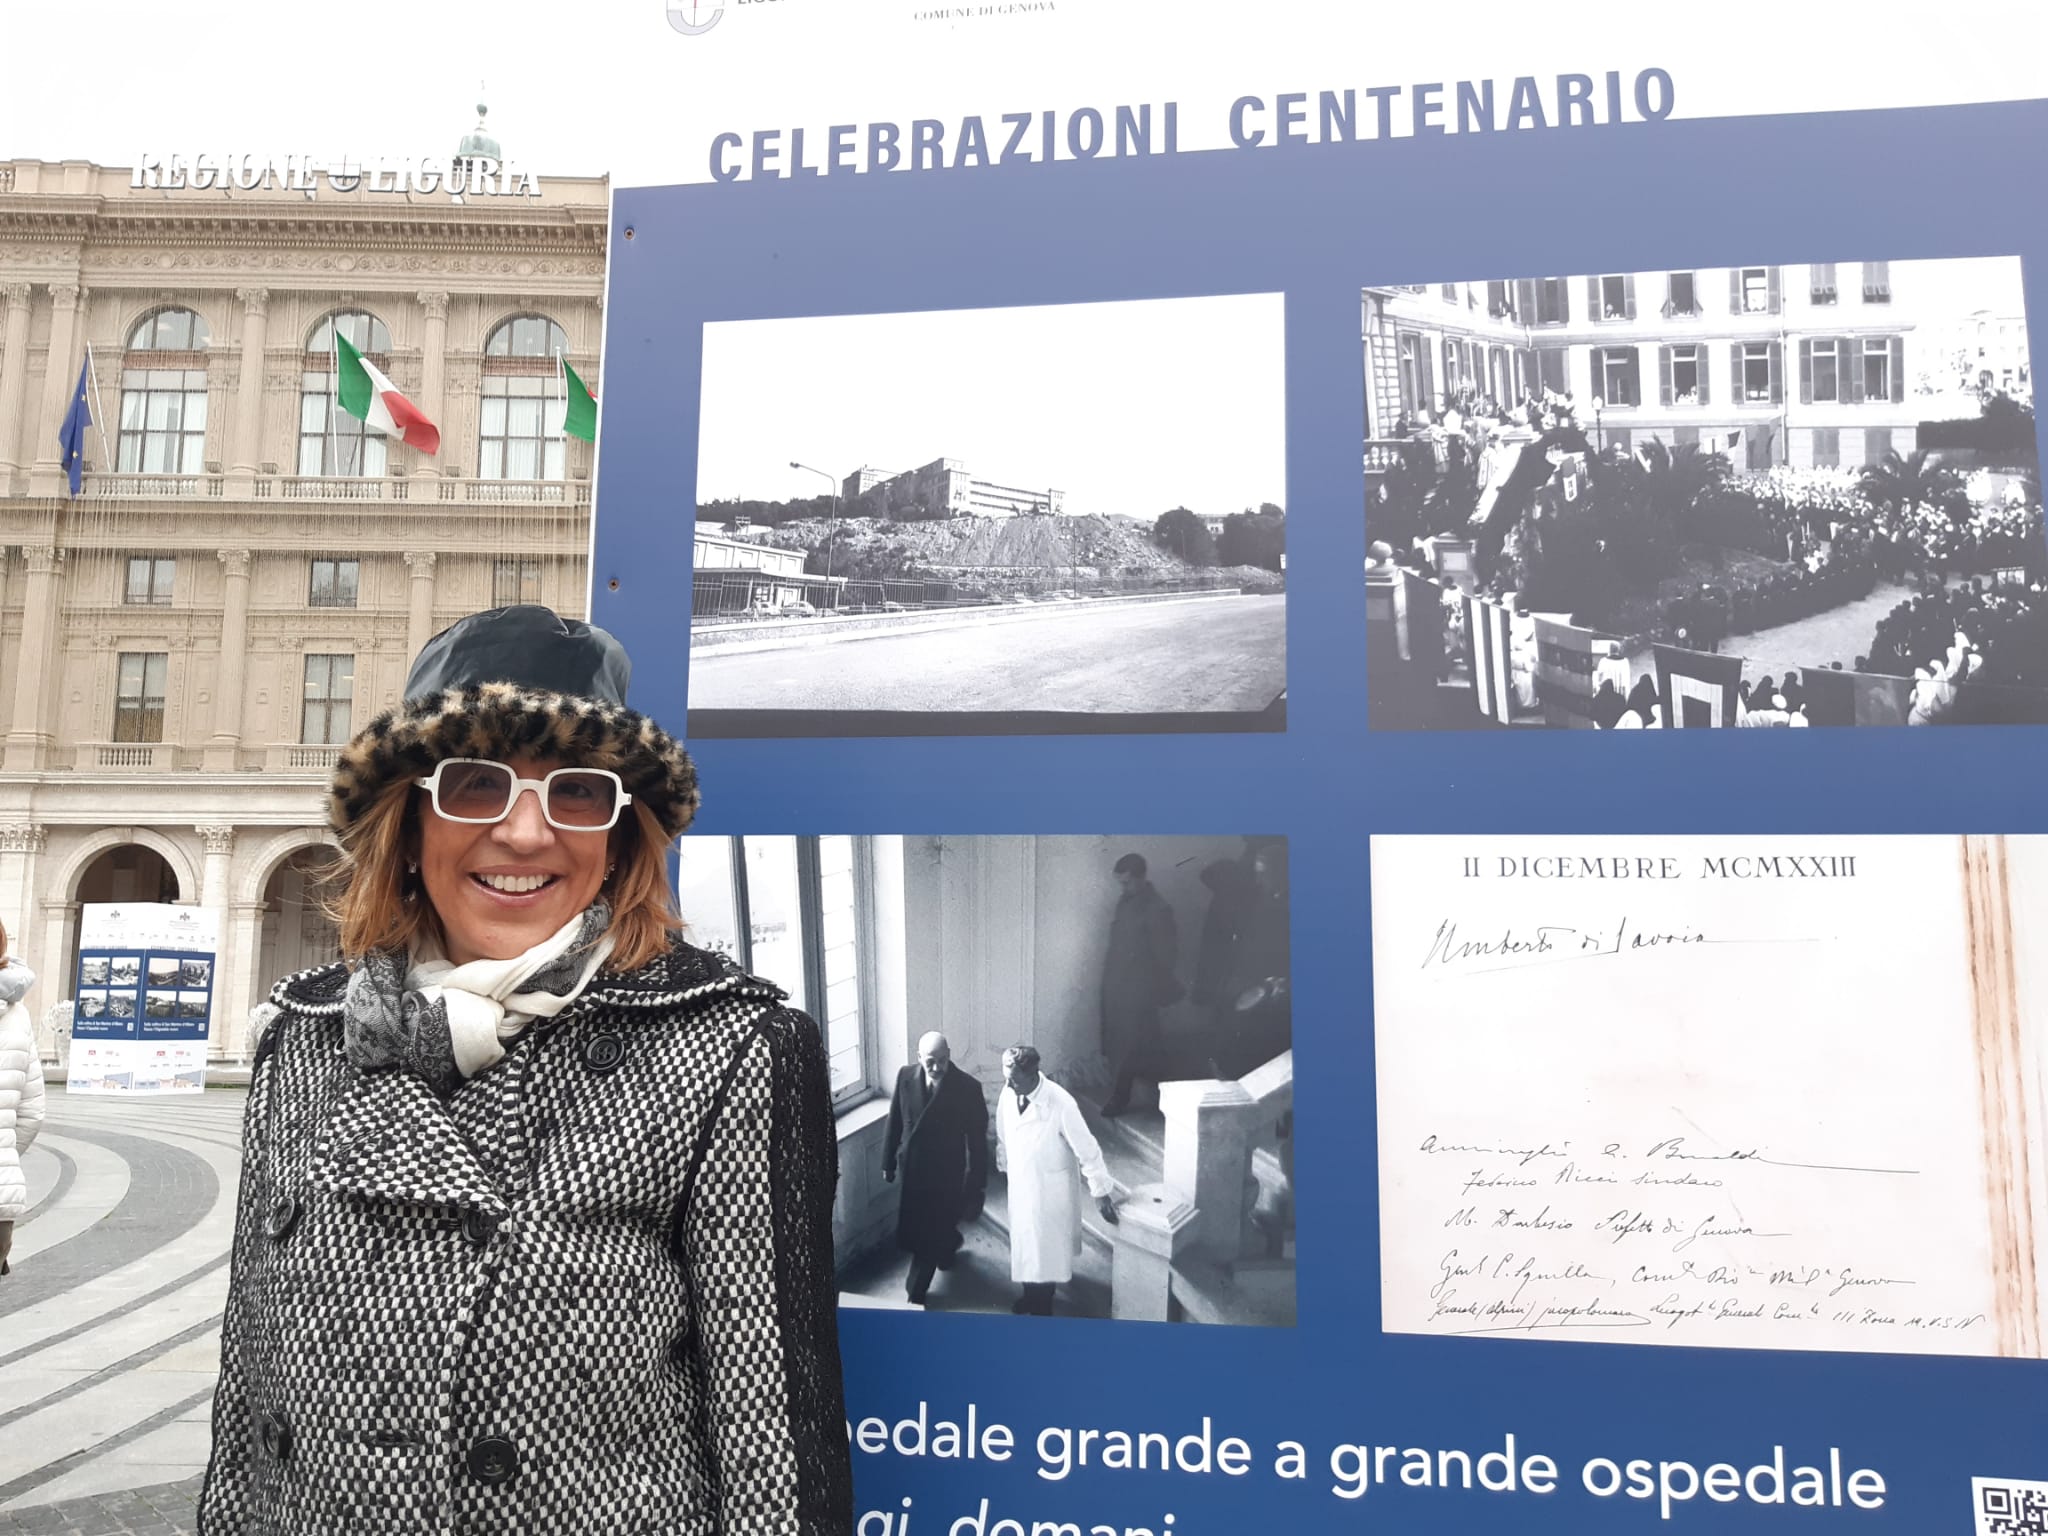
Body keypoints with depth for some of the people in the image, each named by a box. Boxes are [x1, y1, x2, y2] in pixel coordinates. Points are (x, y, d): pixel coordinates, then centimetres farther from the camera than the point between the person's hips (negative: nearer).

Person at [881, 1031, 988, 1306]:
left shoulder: (968, 1088, -22)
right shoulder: (905, 1077, -12)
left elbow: (977, 1138, -14)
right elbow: (895, 1121, 0)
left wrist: (978, 1183, -10)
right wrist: (889, 1161, 7)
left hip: (946, 1169, -4)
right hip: (912, 1165, 4)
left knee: (928, 1232, 5)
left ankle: (916, 1291, 25)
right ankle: (948, 1245, 54)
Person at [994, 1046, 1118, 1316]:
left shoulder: (1060, 1103, -29)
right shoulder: (1009, 1094, -13)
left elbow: (1087, 1149, -21)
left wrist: (1101, 1192, -16)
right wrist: (1004, 1164, 18)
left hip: (1050, 1188, -5)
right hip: (1020, 1183, 5)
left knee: (1046, 1247, 9)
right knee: (1025, 1241, 21)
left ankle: (1041, 1308, 28)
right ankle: (1031, 1296, 44)